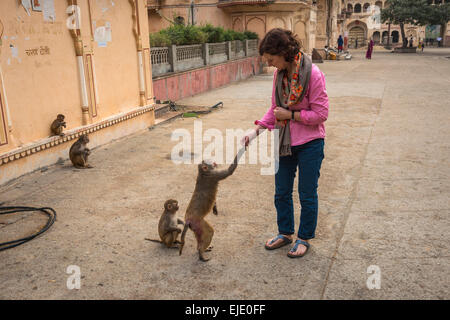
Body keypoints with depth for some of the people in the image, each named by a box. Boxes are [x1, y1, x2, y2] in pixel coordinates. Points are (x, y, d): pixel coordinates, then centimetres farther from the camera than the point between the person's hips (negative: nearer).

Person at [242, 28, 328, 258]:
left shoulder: (313, 74, -19)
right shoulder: (279, 74, 1)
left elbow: (321, 113, -17)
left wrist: (291, 115, -15)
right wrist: (257, 130, -1)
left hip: (309, 143, -6)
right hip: (285, 141, 6)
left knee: (307, 194, 9)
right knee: (282, 192, 16)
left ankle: (304, 238, 28)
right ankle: (285, 233, 36)